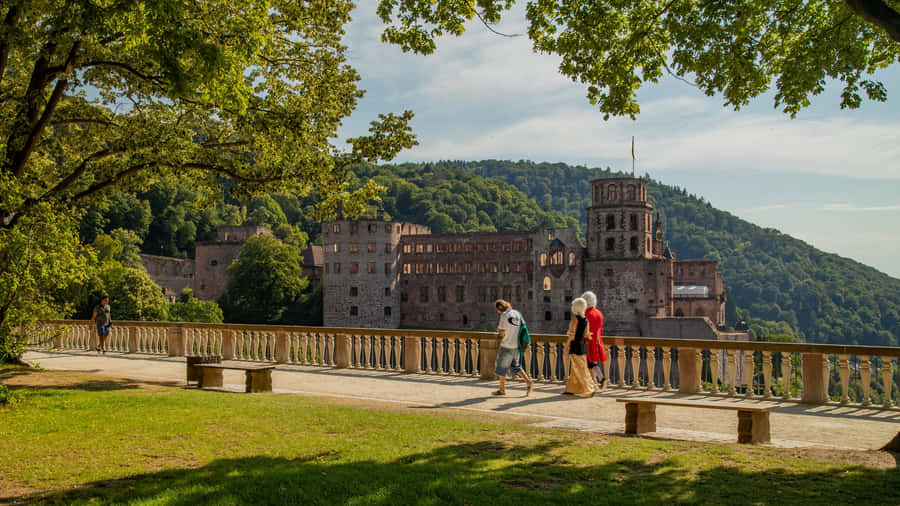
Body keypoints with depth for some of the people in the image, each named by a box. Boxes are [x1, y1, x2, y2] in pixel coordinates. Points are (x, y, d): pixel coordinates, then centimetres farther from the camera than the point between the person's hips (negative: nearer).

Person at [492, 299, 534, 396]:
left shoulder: (504, 315, -14)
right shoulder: (517, 313, 8)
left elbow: (501, 331, -18)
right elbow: (521, 328, 14)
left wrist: (498, 327, 5)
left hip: (506, 346, -7)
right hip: (516, 345, 7)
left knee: (502, 367, 7)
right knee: (515, 366, 17)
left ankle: (502, 389, 13)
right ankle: (529, 382, 4)